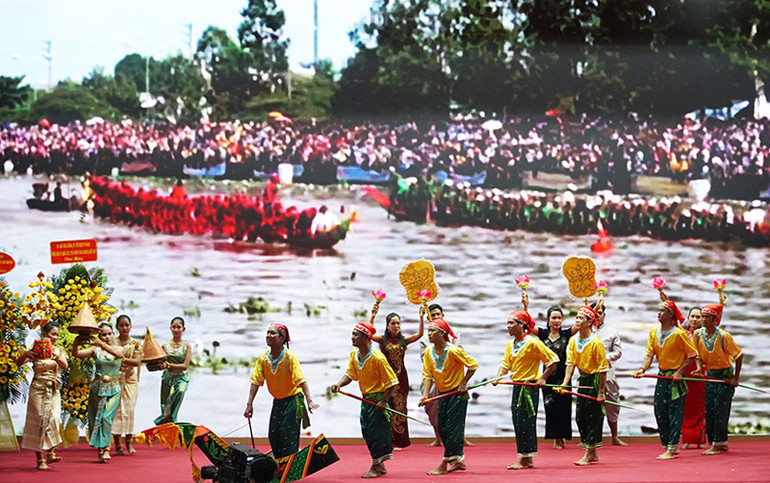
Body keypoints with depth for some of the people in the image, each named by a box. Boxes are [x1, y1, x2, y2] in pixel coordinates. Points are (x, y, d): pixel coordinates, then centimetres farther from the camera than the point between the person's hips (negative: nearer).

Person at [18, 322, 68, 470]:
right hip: (38, 389, -3)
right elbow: (19, 362, -11)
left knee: (54, 419, -12)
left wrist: (55, 355, -28)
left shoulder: (59, 350, 7)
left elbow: (65, 366, -10)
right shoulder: (36, 350, -1)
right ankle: (40, 460, -2)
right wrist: (26, 355, -32)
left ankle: (51, 453, -12)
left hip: (53, 390, 3)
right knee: (38, 421, -4)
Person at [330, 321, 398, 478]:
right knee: (366, 431, 10)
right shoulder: (354, 355, 1)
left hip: (378, 397, -8)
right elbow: (350, 374, 6)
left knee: (376, 431, -4)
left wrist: (383, 401, -20)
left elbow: (392, 381, -18)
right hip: (366, 398, 8)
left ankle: (376, 467, 6)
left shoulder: (377, 358, -22)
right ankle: (380, 466, 22)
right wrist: (339, 384, -14)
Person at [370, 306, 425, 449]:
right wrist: (373, 317, -22)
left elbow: (420, 334, -3)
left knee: (399, 407, 2)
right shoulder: (382, 340, 3)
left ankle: (398, 440, 6)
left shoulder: (403, 340, 7)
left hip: (400, 377, 1)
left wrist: (422, 317, -13)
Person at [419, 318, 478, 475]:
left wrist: (463, 384, -12)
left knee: (453, 428, -6)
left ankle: (444, 464, -5)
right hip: (443, 394, 7)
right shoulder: (428, 352, -2)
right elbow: (428, 375, -2)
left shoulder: (453, 350, -20)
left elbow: (473, 365, -12)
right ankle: (458, 460, 20)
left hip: (457, 394, -7)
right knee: (442, 429, 8)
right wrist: (425, 395, -14)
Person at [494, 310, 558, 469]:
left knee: (525, 422, -7)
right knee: (517, 422, 8)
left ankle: (526, 459, 0)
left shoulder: (533, 342, -13)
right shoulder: (510, 345, 10)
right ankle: (525, 459, 15)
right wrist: (498, 377, -12)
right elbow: (505, 364, 7)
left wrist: (543, 378, -12)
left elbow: (553, 359, -10)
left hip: (530, 387, -8)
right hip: (517, 387, 8)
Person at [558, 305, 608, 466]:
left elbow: (603, 369, -17)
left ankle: (589, 454, 1)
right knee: (580, 416, 8)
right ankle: (594, 454, 18)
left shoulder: (596, 342, -19)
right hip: (583, 379, 8)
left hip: (595, 380, -8)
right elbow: (570, 362, 0)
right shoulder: (573, 340, 1)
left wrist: (601, 392, -17)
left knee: (593, 416, -4)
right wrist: (565, 382, -14)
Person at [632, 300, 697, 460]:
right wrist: (643, 369, -15)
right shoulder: (654, 333, 5)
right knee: (659, 411, 6)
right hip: (662, 376, 6)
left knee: (674, 412, -5)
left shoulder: (679, 333, -12)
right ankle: (668, 446, 17)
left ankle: (672, 448, -3)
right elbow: (649, 354, 2)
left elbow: (691, 355, -8)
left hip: (675, 376, -6)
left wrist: (679, 371, -15)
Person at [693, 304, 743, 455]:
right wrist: (699, 368, -10)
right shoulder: (698, 334, -4)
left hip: (725, 375, -6)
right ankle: (715, 442, 9)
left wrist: (736, 378, -12)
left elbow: (739, 355, -12)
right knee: (709, 410, 2)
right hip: (710, 374, 6)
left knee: (720, 409, -11)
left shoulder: (723, 336, -19)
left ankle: (718, 444, -9)